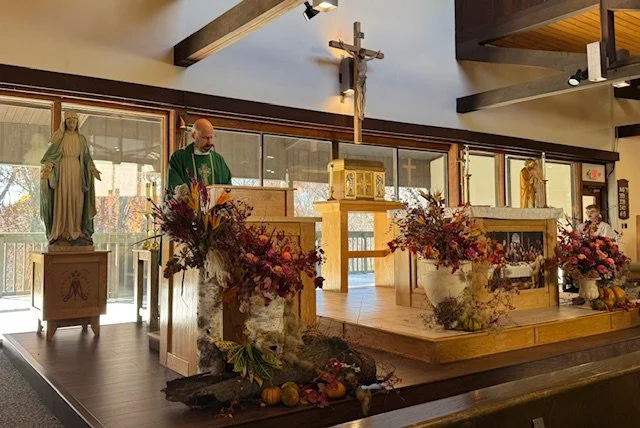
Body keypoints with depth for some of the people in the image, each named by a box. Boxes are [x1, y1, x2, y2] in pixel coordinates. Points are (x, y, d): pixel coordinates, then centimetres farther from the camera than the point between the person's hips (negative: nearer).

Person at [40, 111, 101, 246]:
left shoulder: (81, 139, 12)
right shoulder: (58, 137, 1)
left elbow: (86, 158, 11)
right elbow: (51, 155, -4)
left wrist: (93, 170, -4)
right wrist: (47, 168, -22)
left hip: (76, 171, 3)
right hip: (62, 170, -3)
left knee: (76, 201, -1)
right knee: (62, 200, -7)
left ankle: (75, 232, 4)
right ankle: (60, 233, -5)